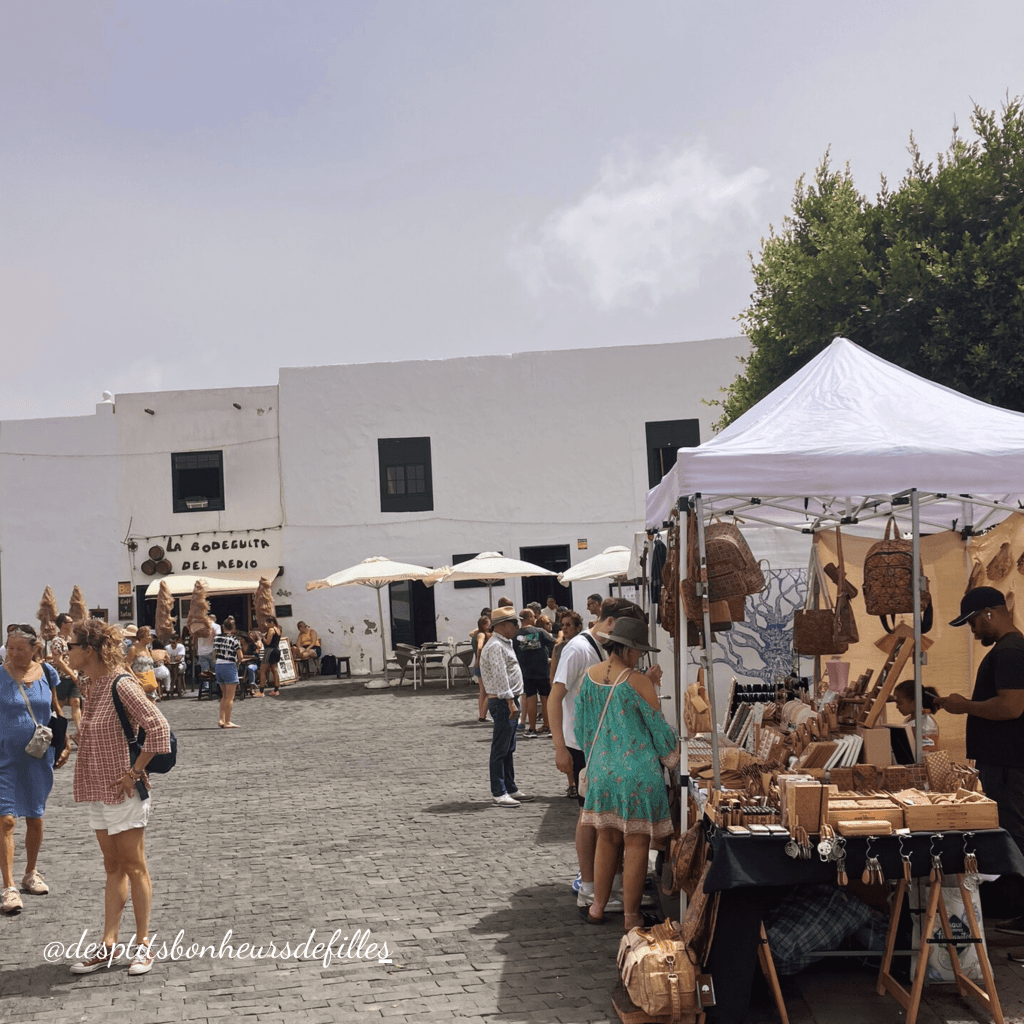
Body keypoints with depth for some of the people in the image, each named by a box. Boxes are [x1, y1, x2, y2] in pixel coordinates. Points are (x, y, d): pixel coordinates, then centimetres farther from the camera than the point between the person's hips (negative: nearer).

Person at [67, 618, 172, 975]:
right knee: (113, 868, 12)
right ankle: (108, 946, 17)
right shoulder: (93, 686, 8)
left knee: (133, 867, 1)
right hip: (98, 791, 9)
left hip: (123, 791, -9)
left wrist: (135, 772, -18)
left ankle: (143, 945, 10)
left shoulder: (121, 685, -18)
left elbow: (158, 729, -24)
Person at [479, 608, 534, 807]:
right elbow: (500, 676, -22)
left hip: (510, 701, 11)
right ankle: (498, 793, -4)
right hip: (503, 702, -11)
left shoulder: (504, 644, 18)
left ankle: (510, 788, 22)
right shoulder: (495, 646, -15)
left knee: (508, 749, 15)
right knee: (500, 749, -7)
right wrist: (510, 702, -25)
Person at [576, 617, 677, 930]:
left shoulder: (589, 676, 2)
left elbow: (580, 724, 10)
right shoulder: (639, 682, -15)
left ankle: (598, 908, 21)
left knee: (607, 839, 16)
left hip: (601, 768, 6)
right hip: (638, 772, -5)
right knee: (636, 843, 3)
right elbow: (658, 727, -7)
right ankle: (631, 916, 9)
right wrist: (672, 755, 13)